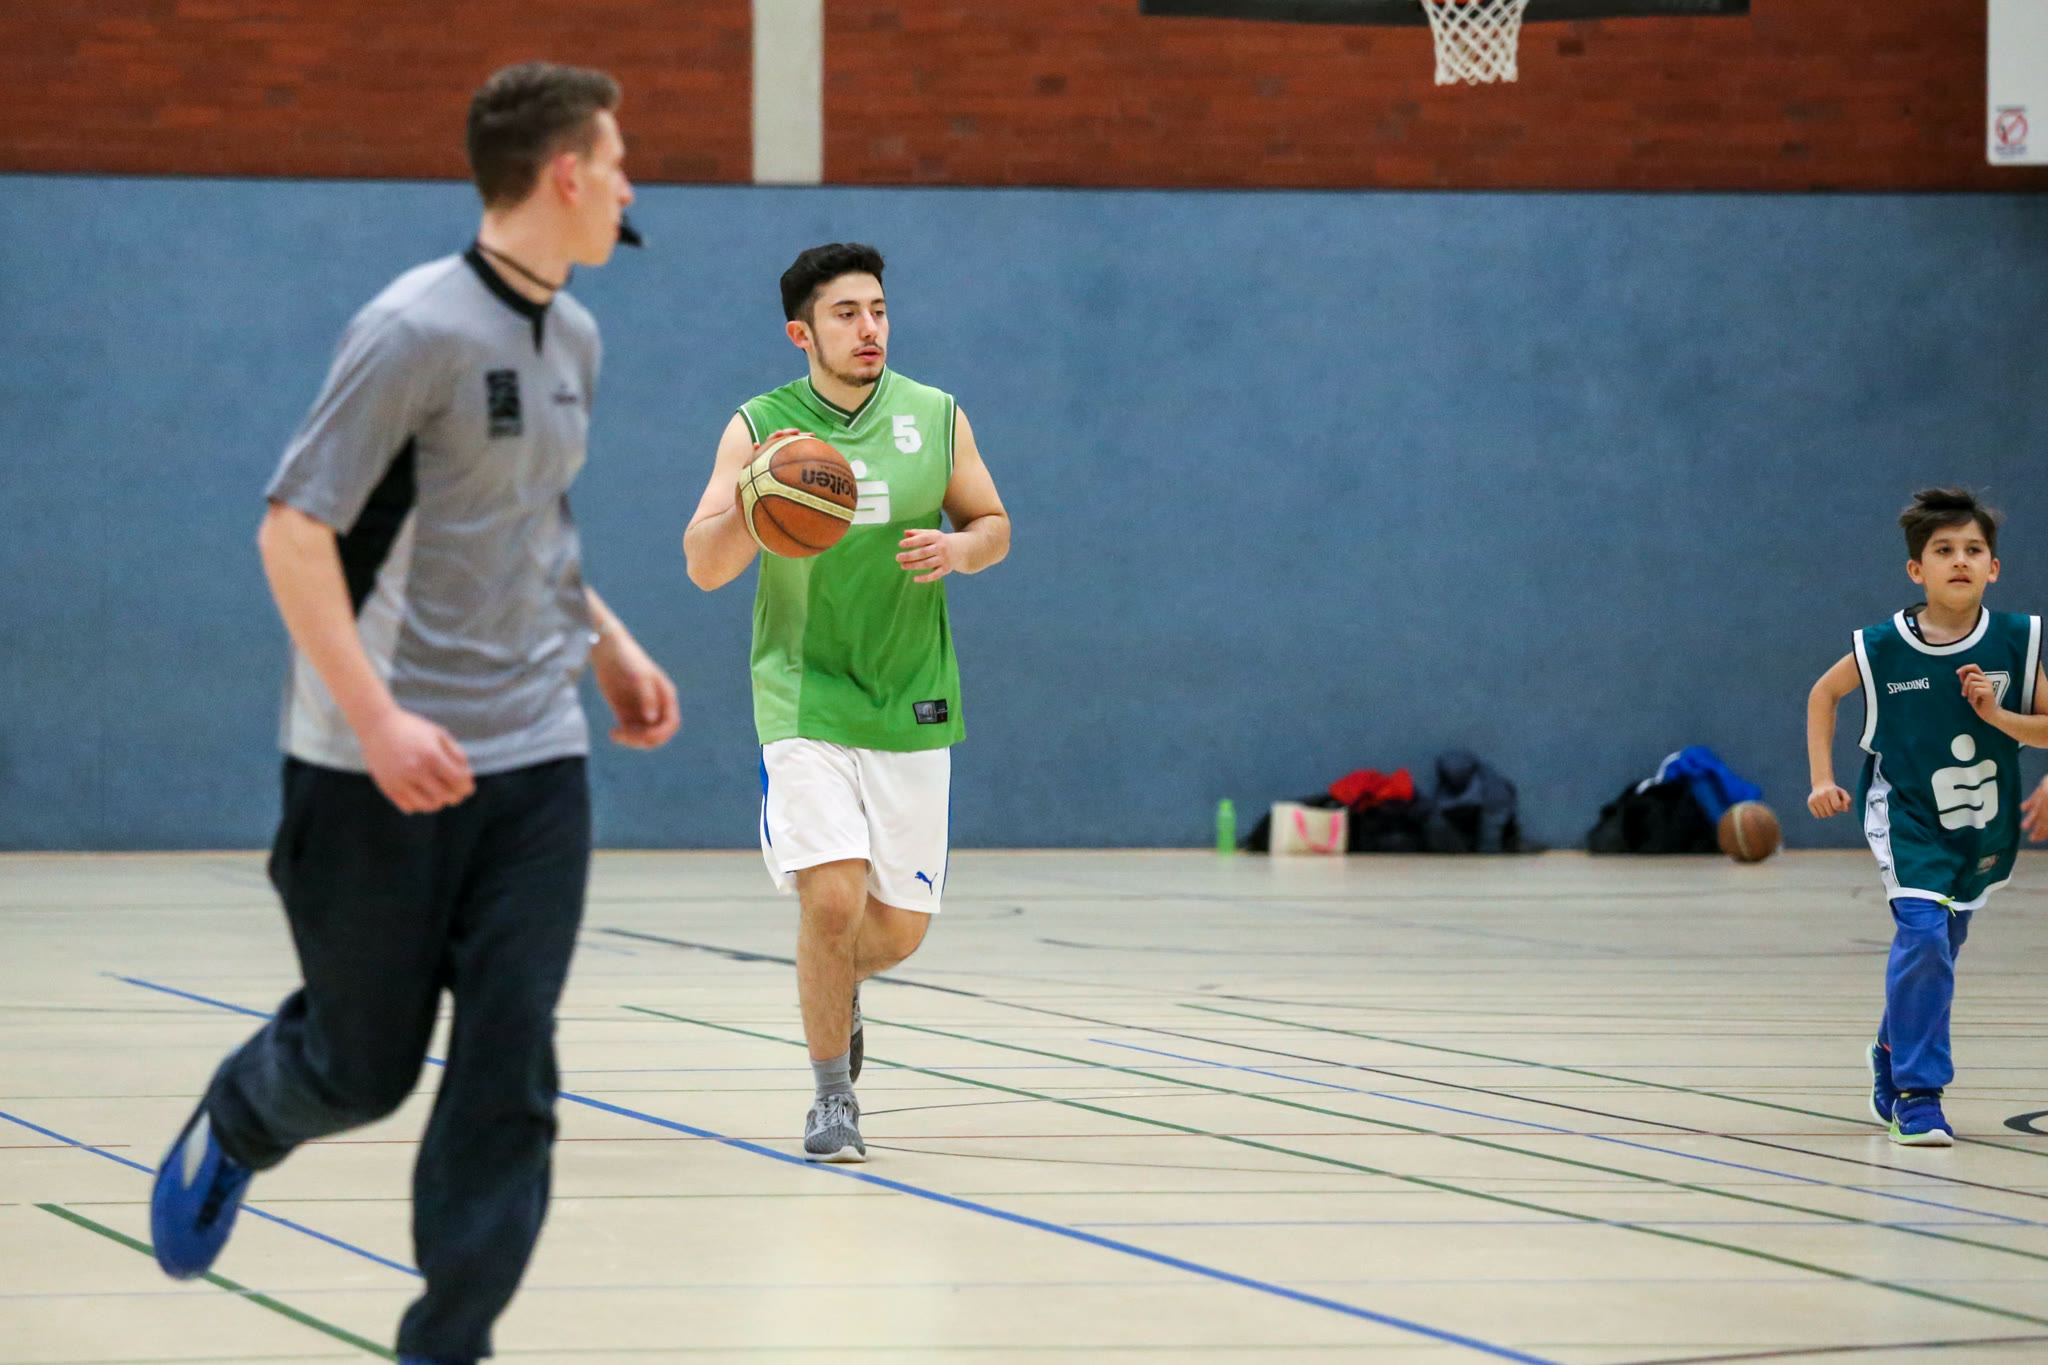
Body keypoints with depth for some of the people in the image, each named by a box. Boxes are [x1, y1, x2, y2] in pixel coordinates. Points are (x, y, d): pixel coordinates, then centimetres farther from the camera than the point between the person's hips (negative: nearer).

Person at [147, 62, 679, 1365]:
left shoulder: (573, 339, 10)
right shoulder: (417, 330, -15)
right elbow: (294, 529, -17)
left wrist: (609, 643, 13)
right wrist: (377, 718, -24)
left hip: (534, 760, 6)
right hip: (382, 767, -6)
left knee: (509, 1075, -3)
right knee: (363, 1064, 7)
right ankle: (231, 1130, 41)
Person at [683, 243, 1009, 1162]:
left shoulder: (936, 418, 3)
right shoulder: (758, 429, -4)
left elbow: (994, 526, 13)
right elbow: (704, 568, -8)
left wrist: (958, 548, -11)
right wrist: (748, 504, -29)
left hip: (911, 704, 3)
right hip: (805, 699, -3)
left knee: (900, 927, 5)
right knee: (832, 895, -18)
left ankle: (834, 987, 41)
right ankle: (833, 1094, 1)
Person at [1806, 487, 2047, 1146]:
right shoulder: (1883, 647, -14)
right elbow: (1824, 693, 5)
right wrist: (1822, 778, -1)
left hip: (1983, 826, 3)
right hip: (1908, 819, -3)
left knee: (1939, 948, 15)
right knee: (1923, 932, -22)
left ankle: (1892, 1055, 43)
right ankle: (1917, 1094, -14)